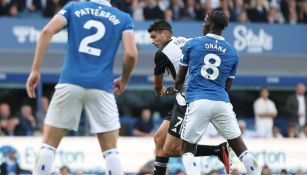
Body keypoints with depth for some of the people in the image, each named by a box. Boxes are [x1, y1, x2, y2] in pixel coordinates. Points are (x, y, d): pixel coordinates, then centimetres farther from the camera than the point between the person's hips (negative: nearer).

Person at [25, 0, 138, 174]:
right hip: (101, 87, 0)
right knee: (111, 152, 8)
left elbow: (47, 31, -3)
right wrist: (124, 80, 15)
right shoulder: (123, 19, 11)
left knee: (48, 147, 7)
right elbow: (131, 53, -3)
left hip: (70, 83, 0)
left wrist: (35, 70, -2)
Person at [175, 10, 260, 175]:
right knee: (240, 148, 10)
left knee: (187, 150, 7)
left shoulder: (192, 44, 7)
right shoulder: (232, 52, 12)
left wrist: (177, 90, 40)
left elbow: (180, 77, 19)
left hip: (198, 102, -2)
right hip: (222, 103, 2)